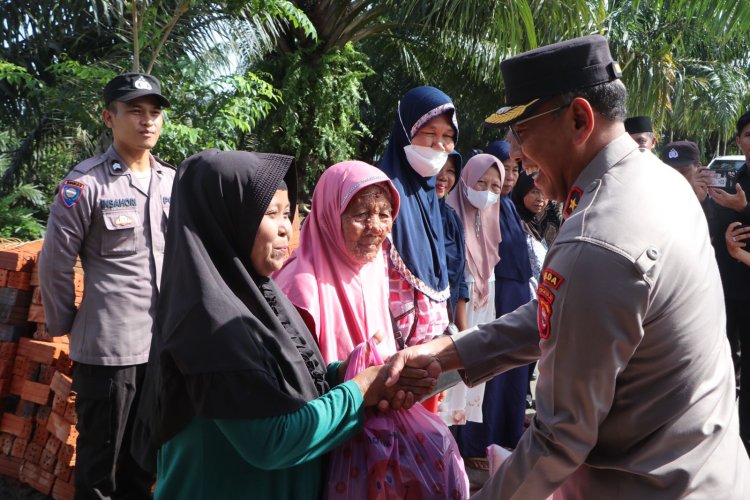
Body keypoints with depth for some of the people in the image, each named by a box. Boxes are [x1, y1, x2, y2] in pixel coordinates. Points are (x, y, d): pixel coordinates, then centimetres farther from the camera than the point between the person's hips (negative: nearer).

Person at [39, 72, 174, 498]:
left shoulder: (175, 183, 7)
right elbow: (55, 264, -6)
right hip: (107, 347, -5)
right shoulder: (85, 183, -10)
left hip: (167, 343, 5)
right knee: (100, 462, 10)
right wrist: (65, 326, 1)